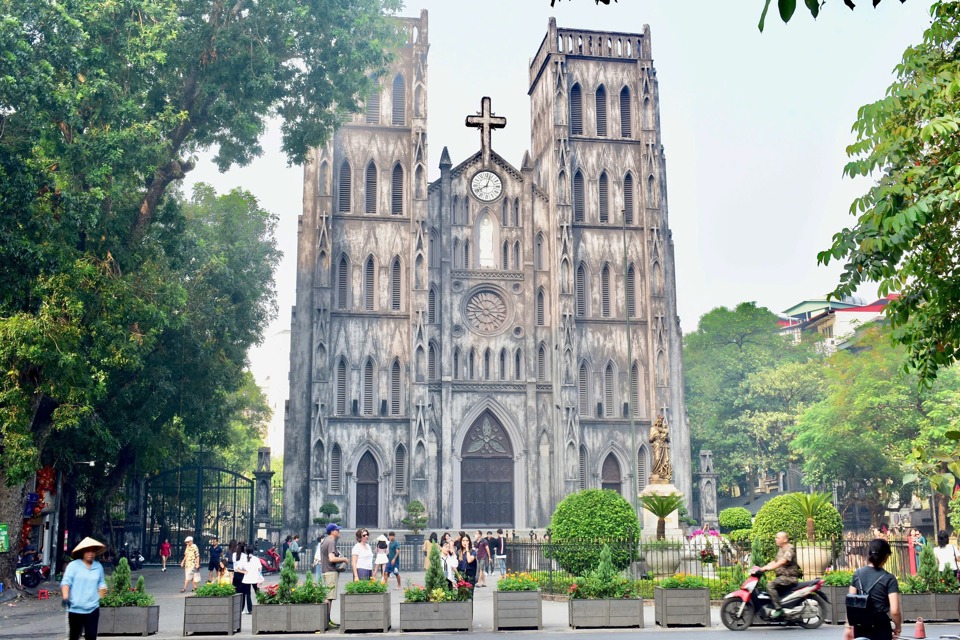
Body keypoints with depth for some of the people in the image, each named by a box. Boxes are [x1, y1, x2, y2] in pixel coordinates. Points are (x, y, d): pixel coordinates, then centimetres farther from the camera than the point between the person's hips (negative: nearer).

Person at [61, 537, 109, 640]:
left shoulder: (99, 567, 9)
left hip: (92, 608, 3)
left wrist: (103, 590, -1)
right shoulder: (73, 565, -4)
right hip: (75, 608, -2)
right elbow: (66, 581, -12)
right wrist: (65, 595, -28)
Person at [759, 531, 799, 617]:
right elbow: (774, 561, 21)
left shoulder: (789, 549, -12)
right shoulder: (780, 549, 20)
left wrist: (768, 568, -31)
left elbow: (782, 561, -25)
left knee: (770, 585, -26)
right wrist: (762, 568, 9)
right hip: (782, 576, 10)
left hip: (789, 577, -10)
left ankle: (778, 609, -27)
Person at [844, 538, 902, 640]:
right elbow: (894, 611, -17)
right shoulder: (888, 578, -10)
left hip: (860, 628, 4)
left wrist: (848, 626, 13)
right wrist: (898, 627, 2)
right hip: (881, 628, -4)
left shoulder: (857, 574, 2)